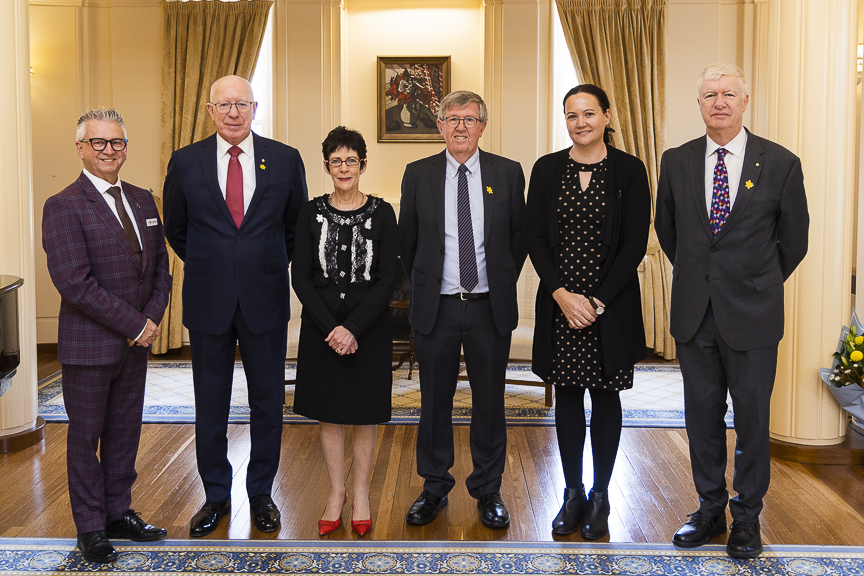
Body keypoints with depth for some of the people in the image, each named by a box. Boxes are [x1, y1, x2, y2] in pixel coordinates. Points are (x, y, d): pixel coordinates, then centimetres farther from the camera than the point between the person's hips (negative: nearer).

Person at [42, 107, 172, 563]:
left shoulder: (143, 201, 10)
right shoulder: (63, 207, -11)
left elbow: (160, 266, 12)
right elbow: (75, 283, -19)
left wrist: (152, 317, -5)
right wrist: (135, 324, -17)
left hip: (136, 342, 6)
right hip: (88, 344, -6)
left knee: (125, 432, 14)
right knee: (86, 436, 7)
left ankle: (120, 513, 29)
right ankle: (91, 527, 21)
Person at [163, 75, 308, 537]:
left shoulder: (285, 159, 0)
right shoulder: (186, 161, 1)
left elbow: (296, 225, 12)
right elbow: (175, 229, 12)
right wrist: (206, 269, 13)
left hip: (265, 298, 0)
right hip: (208, 302, 0)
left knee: (267, 399, 9)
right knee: (210, 403, 9)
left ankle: (260, 493, 25)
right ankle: (216, 495, 25)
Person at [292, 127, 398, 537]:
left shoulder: (381, 213, -2)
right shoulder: (312, 213, 1)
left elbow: (388, 277, -7)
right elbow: (301, 276, -2)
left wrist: (353, 328, -15)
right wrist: (330, 327, -13)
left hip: (369, 326, -1)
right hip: (321, 327, 1)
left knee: (365, 413, 9)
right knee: (330, 412, 9)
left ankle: (361, 494, 24)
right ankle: (336, 492, 25)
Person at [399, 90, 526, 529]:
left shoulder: (507, 173, 2)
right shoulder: (418, 174, 2)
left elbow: (519, 237, 9)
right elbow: (406, 239, 10)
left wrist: (502, 285, 8)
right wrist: (424, 287, 10)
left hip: (489, 308, 0)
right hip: (435, 308, 0)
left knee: (489, 402, 8)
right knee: (434, 402, 9)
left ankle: (488, 490, 23)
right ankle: (434, 488, 24)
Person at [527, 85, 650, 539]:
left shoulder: (629, 170, -2)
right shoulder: (547, 169, 4)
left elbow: (635, 243, -6)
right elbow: (536, 238, 1)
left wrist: (597, 301, -13)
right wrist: (562, 294, -11)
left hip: (611, 306, -2)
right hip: (559, 303, 2)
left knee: (605, 398, 7)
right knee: (566, 397, 9)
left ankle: (600, 497, 21)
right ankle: (573, 494, 22)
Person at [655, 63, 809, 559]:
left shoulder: (780, 163, -3)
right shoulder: (676, 162, 4)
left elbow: (794, 239, 6)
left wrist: (758, 285, 12)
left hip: (752, 314, -2)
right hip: (694, 313, 3)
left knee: (752, 419, 7)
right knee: (702, 416, 11)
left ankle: (747, 516, 23)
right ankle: (710, 509, 26)